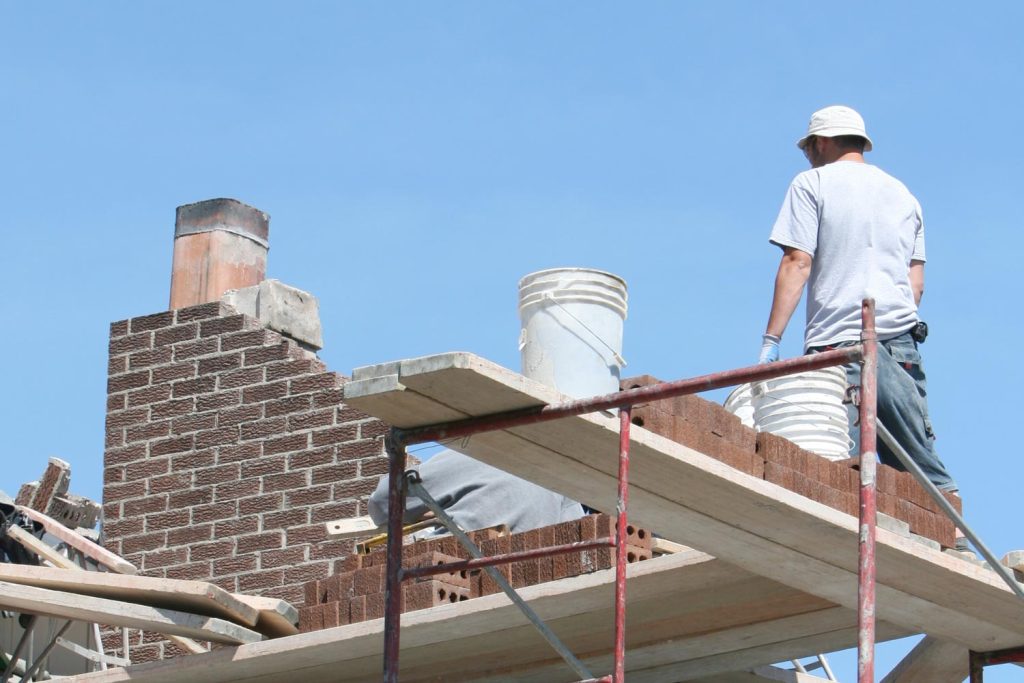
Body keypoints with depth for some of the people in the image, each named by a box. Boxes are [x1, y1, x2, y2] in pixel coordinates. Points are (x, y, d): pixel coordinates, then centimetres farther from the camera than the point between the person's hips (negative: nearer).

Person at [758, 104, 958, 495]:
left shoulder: (812, 184, 6)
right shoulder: (902, 193, 23)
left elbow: (797, 263, -4)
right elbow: (917, 282, 18)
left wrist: (770, 341, -7)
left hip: (838, 339, -5)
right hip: (901, 338, 5)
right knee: (919, 463, 3)